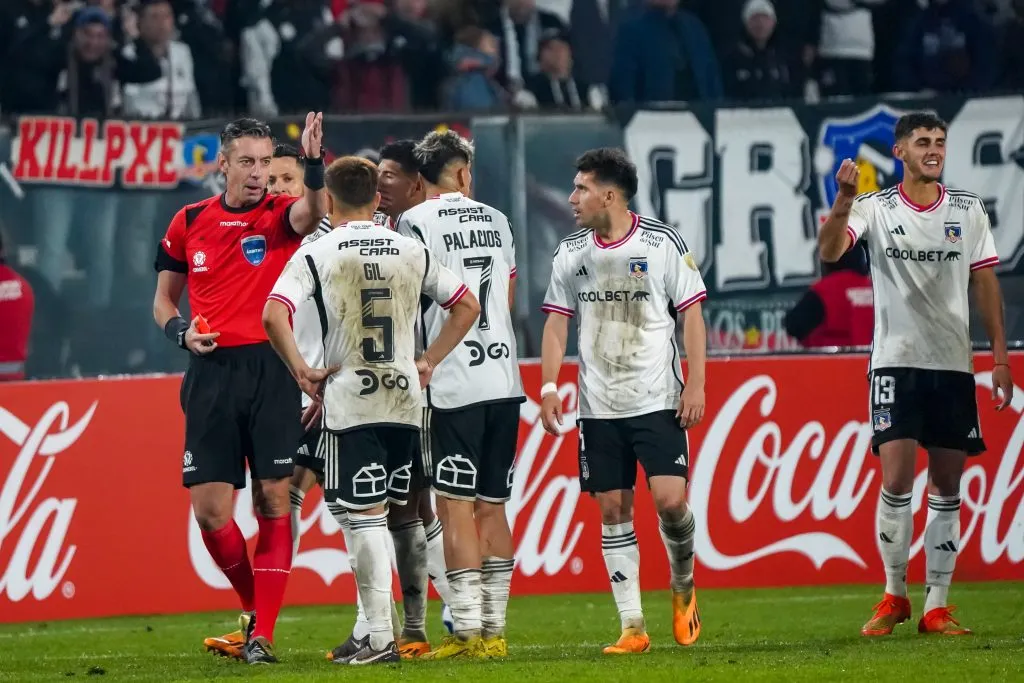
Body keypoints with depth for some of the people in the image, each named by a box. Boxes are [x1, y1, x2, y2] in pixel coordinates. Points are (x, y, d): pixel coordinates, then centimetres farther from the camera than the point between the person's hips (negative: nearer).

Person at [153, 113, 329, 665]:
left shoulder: (281, 215, 2)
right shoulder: (189, 223, 10)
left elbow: (312, 211, -23)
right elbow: (164, 296, 19)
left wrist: (313, 164, -41)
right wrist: (180, 331, -1)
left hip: (273, 371, -2)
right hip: (212, 375, 2)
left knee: (273, 502, -4)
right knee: (210, 510, -2)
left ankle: (262, 635, 1)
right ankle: (255, 607, 22)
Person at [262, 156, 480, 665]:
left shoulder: (316, 254, -3)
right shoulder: (412, 251, 9)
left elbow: (273, 315, -16)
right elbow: (467, 306, 13)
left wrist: (301, 371, -5)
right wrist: (428, 361, 16)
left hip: (349, 399, -4)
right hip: (404, 398, 4)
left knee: (364, 517, -2)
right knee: (384, 513, 11)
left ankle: (381, 637, -5)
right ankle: (374, 622, 11)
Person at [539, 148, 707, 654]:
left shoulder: (663, 243, -4)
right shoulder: (570, 253, 7)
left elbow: (691, 316, -2)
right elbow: (556, 323, 11)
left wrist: (696, 385, -9)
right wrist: (549, 388, 0)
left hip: (658, 400, -4)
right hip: (599, 406, 4)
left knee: (669, 499, -15)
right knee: (612, 508, 1)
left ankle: (683, 585, 14)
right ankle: (632, 627, 5)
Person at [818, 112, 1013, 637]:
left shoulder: (968, 210, 7)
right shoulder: (876, 208, 0)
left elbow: (986, 283, 9)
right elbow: (829, 250, -16)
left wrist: (1000, 357, 4)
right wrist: (844, 201, -35)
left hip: (953, 364, 2)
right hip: (896, 362, -2)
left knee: (947, 489, 2)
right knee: (896, 481, -10)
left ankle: (936, 607, 6)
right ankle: (894, 595, 4)